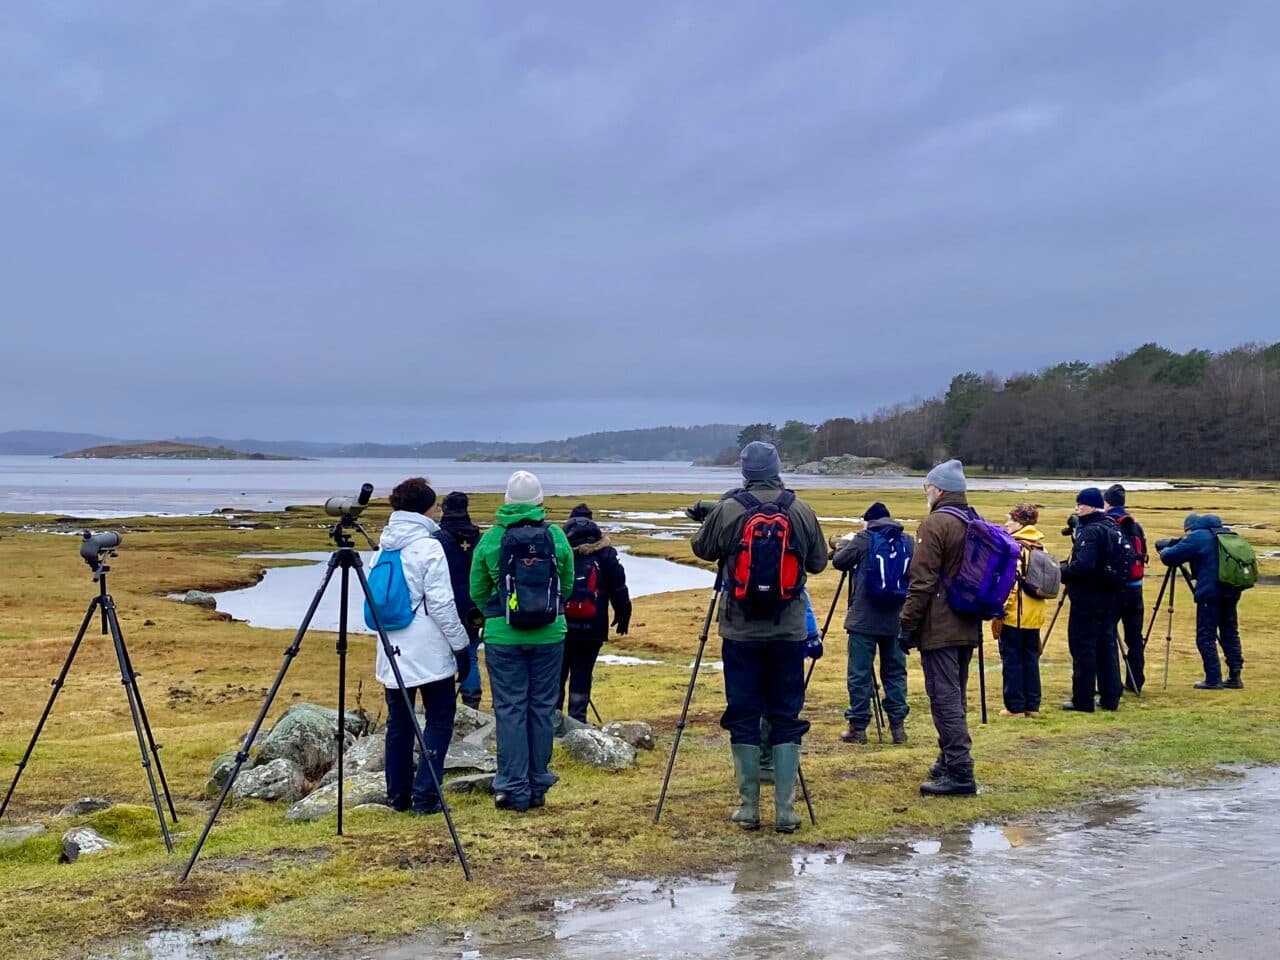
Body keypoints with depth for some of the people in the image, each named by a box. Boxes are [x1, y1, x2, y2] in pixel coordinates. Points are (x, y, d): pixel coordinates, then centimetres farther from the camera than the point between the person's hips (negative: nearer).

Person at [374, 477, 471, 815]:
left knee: (398, 723, 11)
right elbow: (441, 604, -13)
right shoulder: (428, 547, -12)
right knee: (439, 721, 2)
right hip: (429, 651, -6)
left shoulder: (384, 547, 8)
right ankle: (425, 795, -4)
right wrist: (460, 644, -7)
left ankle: (398, 795, 15)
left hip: (393, 651, 6)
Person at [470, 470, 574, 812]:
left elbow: (477, 591, 5)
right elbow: (567, 585, 10)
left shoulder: (491, 539, -5)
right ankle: (538, 785, 15)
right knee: (542, 708, 9)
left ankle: (514, 788, 3)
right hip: (550, 634, 1)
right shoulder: (556, 536, -2)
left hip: (503, 636, -1)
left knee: (510, 710, 4)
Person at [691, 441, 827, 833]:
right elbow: (819, 563, 9)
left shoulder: (727, 511, -6)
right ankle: (785, 809, 5)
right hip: (789, 632, 1)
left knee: (743, 717, 7)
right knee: (787, 718, 7)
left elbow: (702, 548, 9)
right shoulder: (802, 512, -2)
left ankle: (748, 806, 10)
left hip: (740, 632, -1)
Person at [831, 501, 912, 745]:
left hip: (864, 619, -4)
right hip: (895, 620, 4)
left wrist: (846, 543, 20)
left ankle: (857, 727, 4)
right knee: (895, 672, 11)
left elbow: (839, 562, 2)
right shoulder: (907, 541, 5)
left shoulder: (863, 539, -7)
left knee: (859, 673, 2)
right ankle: (898, 725, 10)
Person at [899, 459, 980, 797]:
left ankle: (959, 772, -11)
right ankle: (951, 762, 24)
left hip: (938, 629, -9)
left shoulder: (935, 524, -13)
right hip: (968, 627, 9)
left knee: (945, 698, -8)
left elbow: (922, 582, -17)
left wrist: (907, 623, -12)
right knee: (955, 697, 16)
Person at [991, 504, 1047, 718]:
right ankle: (1032, 705, 16)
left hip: (1014, 613, -7)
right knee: (1031, 658, 13)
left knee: (1012, 660, 1)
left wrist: (1001, 609, -16)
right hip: (1034, 614, 7)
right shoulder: (1039, 546, 9)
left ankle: (1015, 706, 3)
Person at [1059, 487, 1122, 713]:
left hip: (1087, 599, -9)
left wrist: (1062, 572, -11)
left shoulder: (1090, 531, -17)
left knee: (1083, 647, -3)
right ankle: (1110, 698, 17)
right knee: (1106, 645, 13)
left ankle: (1083, 700, -1)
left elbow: (1083, 566, -27)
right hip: (1108, 597, 9)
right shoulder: (1111, 528, 13)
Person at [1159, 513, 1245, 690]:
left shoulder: (1197, 537, -6)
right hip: (1231, 592, 8)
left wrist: (1164, 550, 14)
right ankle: (1234, 677, 13)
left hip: (1210, 594, -8)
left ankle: (1213, 680, -4)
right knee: (1230, 634, 13)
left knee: (1206, 637, -2)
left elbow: (1168, 557, -8)